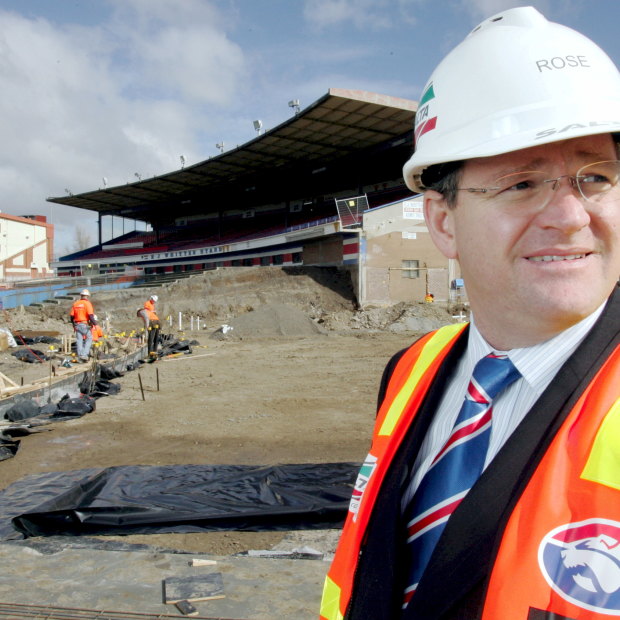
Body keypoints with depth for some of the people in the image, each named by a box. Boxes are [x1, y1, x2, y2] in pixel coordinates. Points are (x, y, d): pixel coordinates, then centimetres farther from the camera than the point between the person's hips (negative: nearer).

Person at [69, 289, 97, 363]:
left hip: (77, 325, 5)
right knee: (89, 339, 6)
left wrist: (73, 323, 23)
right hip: (85, 325, -5)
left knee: (79, 341, 9)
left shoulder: (75, 303, 9)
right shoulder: (87, 303, -8)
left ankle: (79, 356, 9)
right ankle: (84, 354, -6)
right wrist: (95, 323, -7)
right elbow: (90, 315, -16)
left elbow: (71, 315, 10)